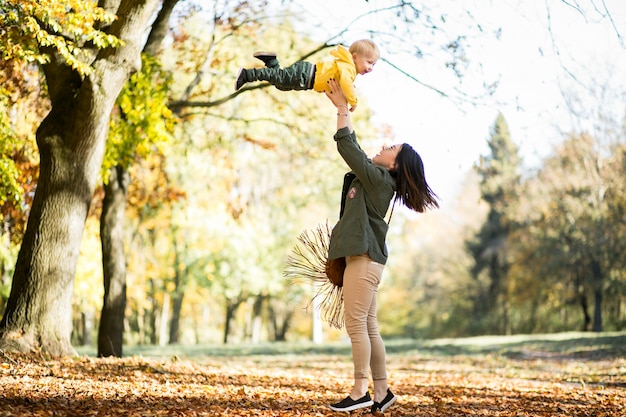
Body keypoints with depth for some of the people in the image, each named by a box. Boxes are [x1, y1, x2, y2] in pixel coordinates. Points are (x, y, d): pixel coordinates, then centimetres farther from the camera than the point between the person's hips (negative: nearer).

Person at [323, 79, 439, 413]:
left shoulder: (379, 178, -9)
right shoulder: (373, 178, 17)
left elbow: (347, 148, -11)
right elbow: (352, 148, 25)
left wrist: (343, 108, -6)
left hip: (364, 259, -10)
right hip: (362, 258, 10)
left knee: (356, 324, -9)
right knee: (368, 327, 8)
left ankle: (361, 392, -7)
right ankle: (382, 393, 10)